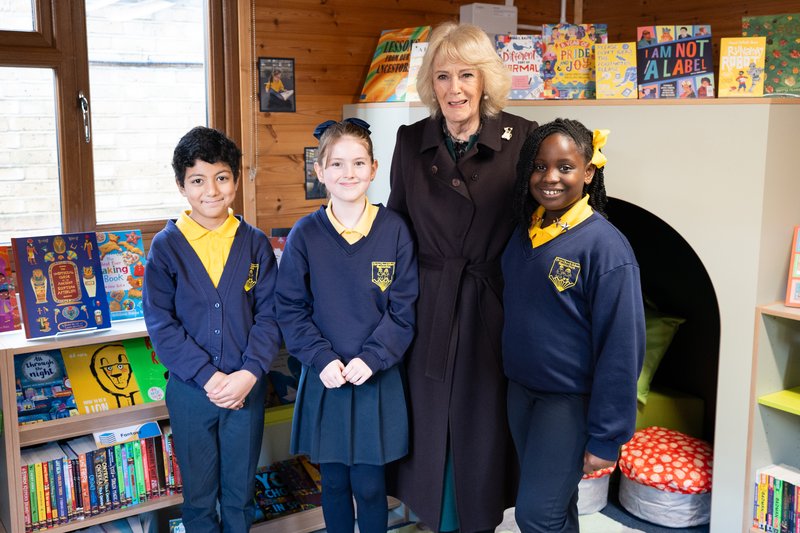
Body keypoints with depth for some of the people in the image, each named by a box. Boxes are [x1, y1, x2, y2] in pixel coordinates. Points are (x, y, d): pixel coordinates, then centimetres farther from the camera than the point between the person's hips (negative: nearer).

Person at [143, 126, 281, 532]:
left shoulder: (255, 243, 0)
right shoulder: (166, 246, -4)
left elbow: (269, 315, -3)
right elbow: (161, 323, -7)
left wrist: (249, 373, -16)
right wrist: (208, 376, -15)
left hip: (247, 387, 1)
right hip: (190, 389, -1)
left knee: (240, 491, 15)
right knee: (199, 495, 14)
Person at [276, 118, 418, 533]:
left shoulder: (394, 230, -5)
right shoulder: (305, 234, -3)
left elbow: (404, 309, -4)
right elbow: (291, 309, -1)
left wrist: (371, 359, -14)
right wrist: (322, 359, -13)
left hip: (379, 379, -1)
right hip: (325, 379, 1)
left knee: (370, 486, 7)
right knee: (334, 483, 14)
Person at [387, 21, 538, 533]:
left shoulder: (522, 138, -8)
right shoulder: (411, 141, 1)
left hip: (493, 308, -2)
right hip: (428, 309, 3)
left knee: (483, 423, 12)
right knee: (431, 423, 15)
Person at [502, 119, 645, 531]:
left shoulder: (604, 246, -18)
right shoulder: (523, 232, 1)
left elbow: (621, 348, -17)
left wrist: (606, 436, -16)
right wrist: (514, 375, 7)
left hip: (570, 399, -6)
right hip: (519, 389, 6)